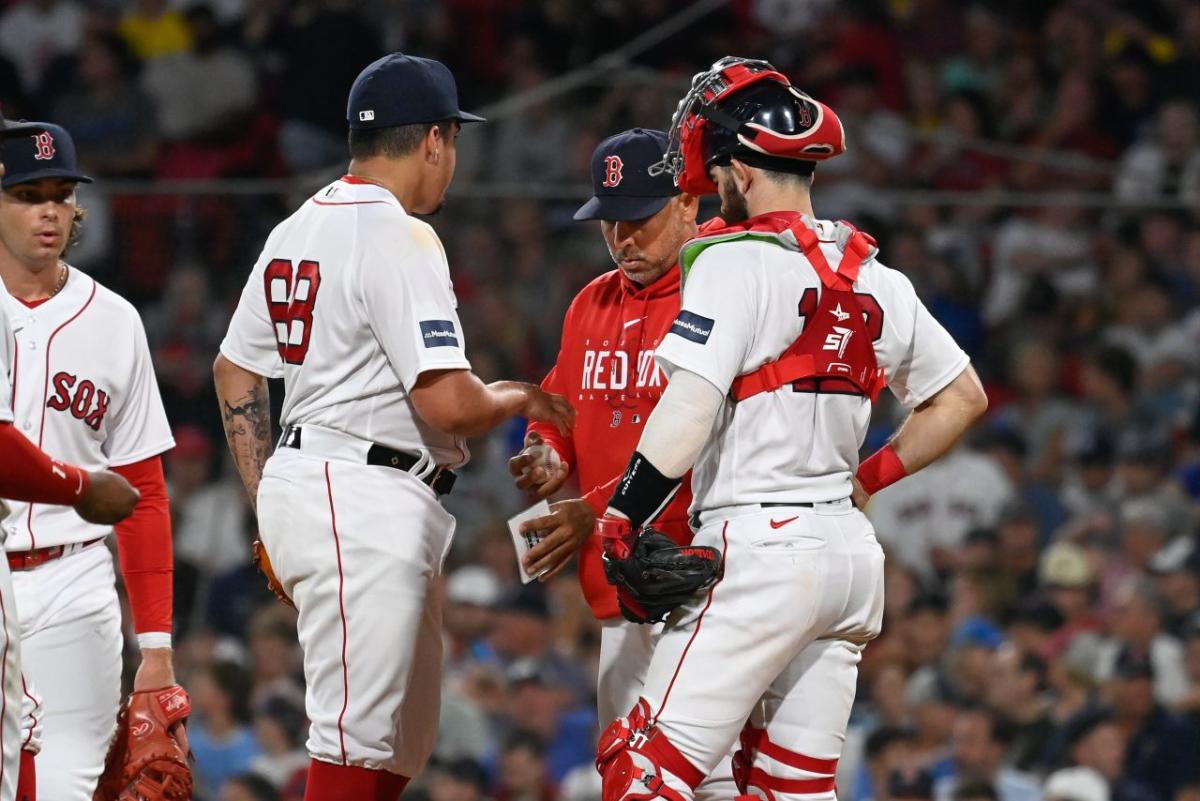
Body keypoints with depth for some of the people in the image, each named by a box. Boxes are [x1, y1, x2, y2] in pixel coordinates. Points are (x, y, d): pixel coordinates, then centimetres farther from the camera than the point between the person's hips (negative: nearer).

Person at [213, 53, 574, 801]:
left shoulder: (296, 231, 14)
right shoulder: (399, 238, -14)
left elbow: (235, 373, 21)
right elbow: (448, 405, -21)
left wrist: (268, 503, 24)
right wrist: (518, 398, 0)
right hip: (365, 501, -10)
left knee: (405, 741, 15)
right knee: (357, 739, -11)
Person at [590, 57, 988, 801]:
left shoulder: (734, 261, -9)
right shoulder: (877, 280, 12)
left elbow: (688, 413, -17)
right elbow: (962, 398, 21)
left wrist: (619, 524, -10)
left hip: (760, 550, -8)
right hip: (853, 555, 8)